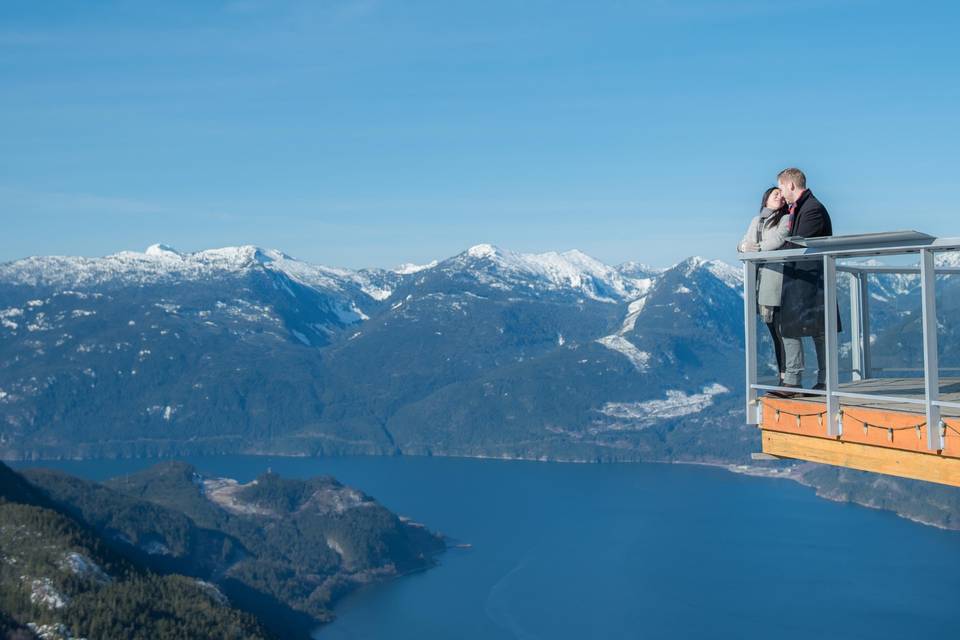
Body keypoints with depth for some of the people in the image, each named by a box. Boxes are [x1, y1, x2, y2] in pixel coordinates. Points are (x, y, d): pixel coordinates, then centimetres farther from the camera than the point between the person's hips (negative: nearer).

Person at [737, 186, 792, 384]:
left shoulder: (787, 219, 3)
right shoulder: (756, 221, 22)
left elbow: (780, 239, -13)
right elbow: (742, 244, 16)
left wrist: (758, 248, -7)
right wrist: (744, 247, -7)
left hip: (777, 280, -6)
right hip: (760, 283, 6)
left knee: (781, 332, -9)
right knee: (774, 333, 7)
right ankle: (782, 380, 10)